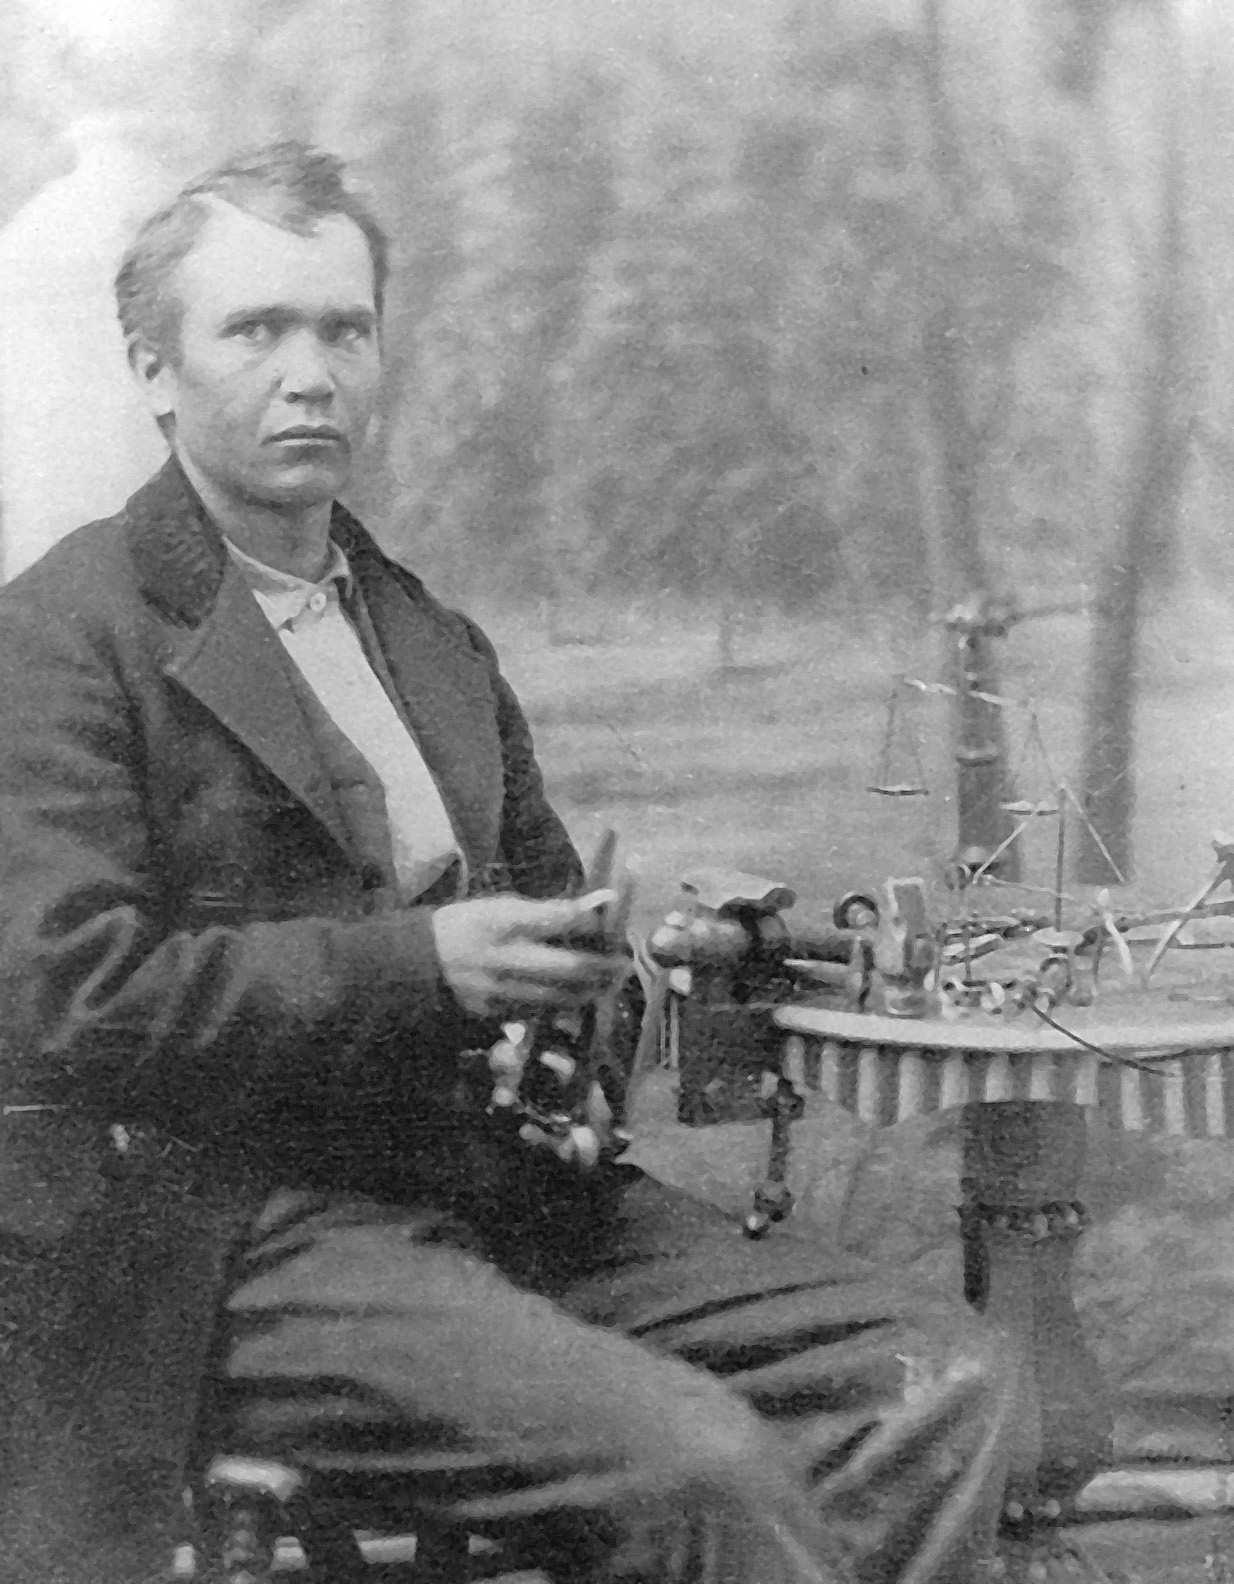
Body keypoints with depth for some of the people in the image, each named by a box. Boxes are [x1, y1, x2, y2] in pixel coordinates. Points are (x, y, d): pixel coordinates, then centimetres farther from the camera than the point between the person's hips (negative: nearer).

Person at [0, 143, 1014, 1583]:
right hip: (238, 1233, -7)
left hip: (495, 1182, 7)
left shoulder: (438, 643, 20)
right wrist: (418, 967, -20)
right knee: (700, 1461, -27)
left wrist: (588, 960, 1)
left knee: (939, 1379, -10)